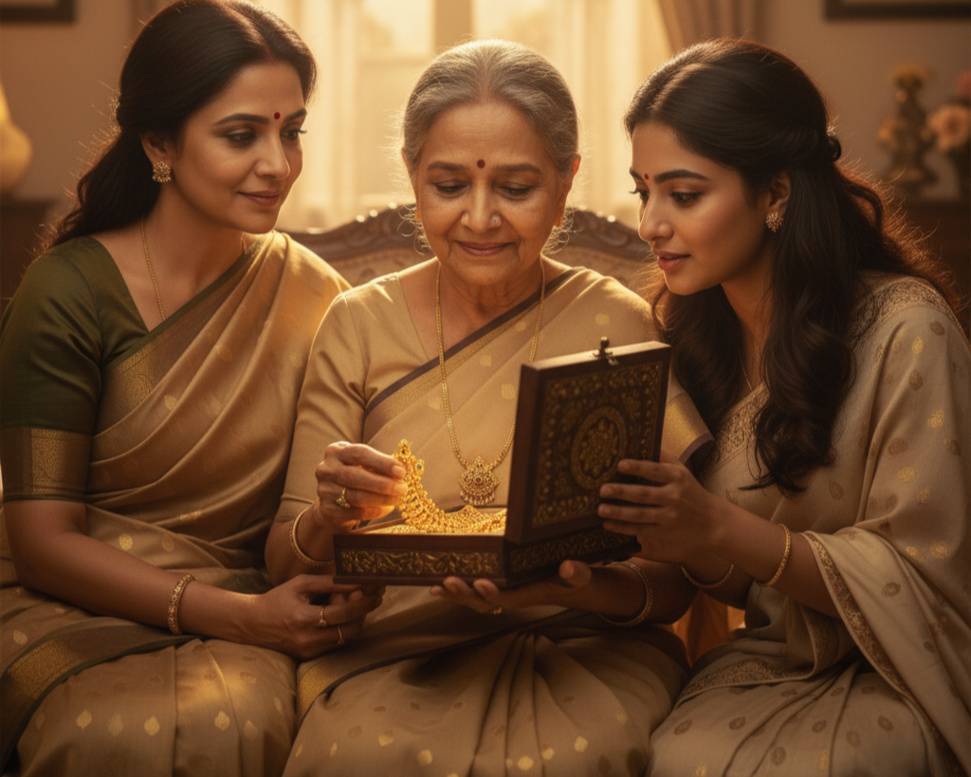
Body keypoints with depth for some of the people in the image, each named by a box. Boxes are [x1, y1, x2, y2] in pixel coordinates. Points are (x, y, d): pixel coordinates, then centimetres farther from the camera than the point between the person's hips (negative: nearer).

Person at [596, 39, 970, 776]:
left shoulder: (905, 333, -17)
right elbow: (740, 582, 9)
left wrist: (722, 529, -26)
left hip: (895, 676, -4)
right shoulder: (698, 330, 4)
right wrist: (668, 532, -14)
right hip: (773, 658, 5)